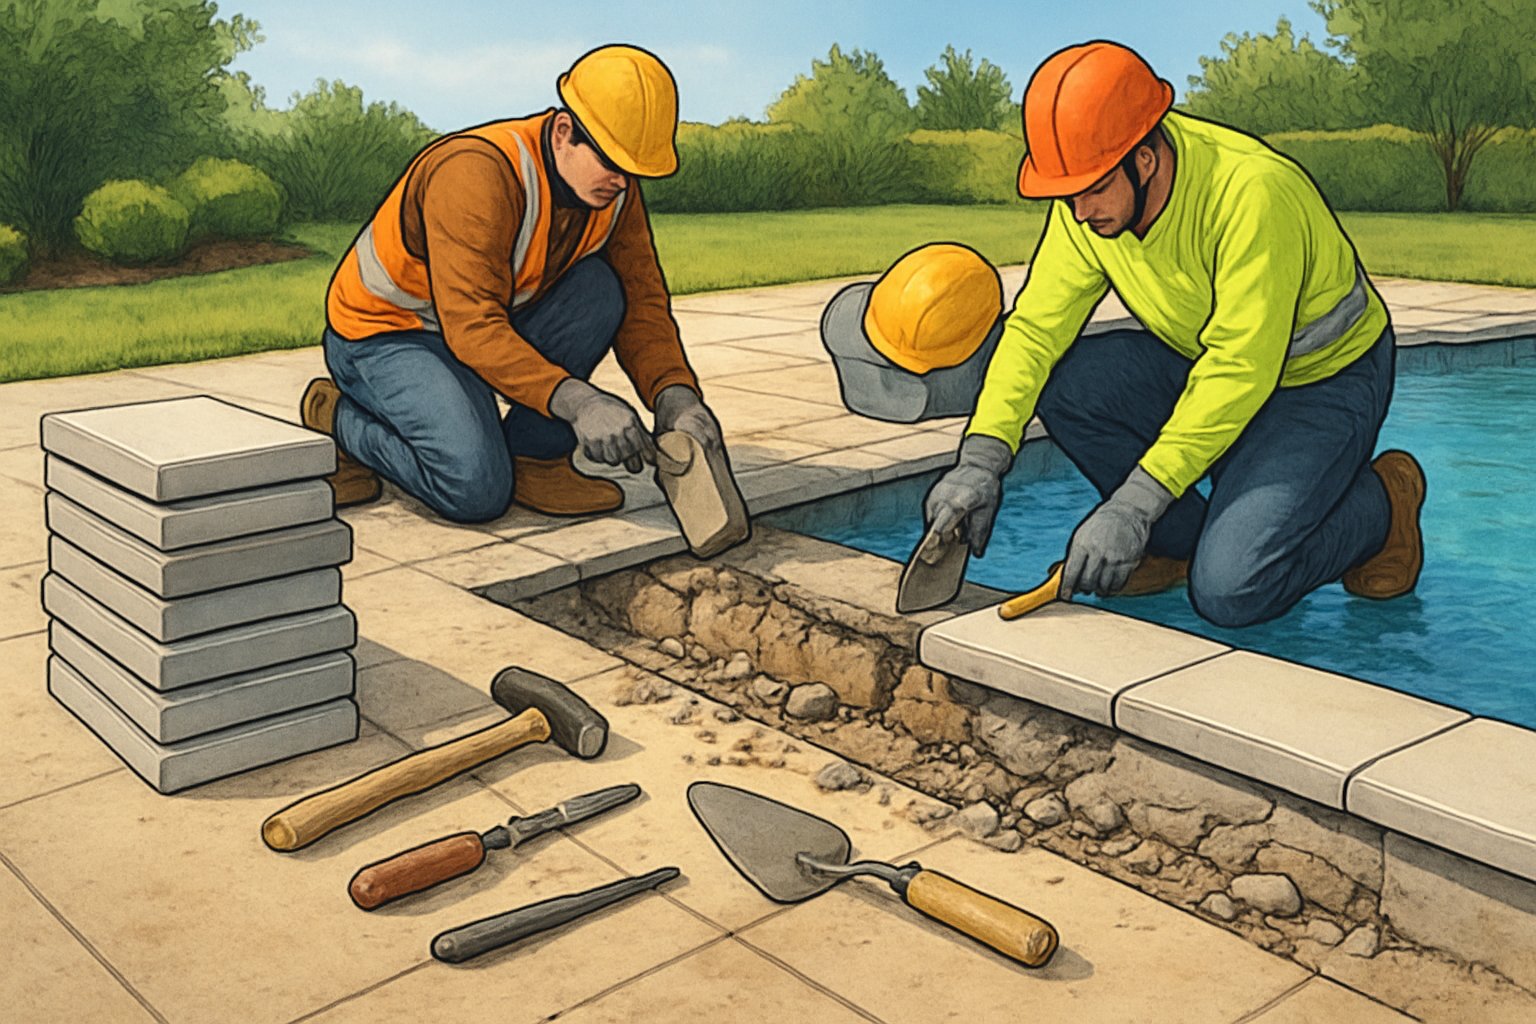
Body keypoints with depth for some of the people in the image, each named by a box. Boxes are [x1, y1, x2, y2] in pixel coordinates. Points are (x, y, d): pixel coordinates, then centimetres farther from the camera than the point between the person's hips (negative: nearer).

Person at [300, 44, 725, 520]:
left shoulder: (614, 188, -9)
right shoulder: (477, 174, -32)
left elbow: (641, 301, -7)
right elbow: (473, 327, -38)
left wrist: (675, 395, -25)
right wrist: (574, 400, -48)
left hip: (493, 326, 7)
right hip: (384, 335, -7)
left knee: (598, 286, -18)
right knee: (477, 490, -27)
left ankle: (532, 456, -8)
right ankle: (339, 419, 0)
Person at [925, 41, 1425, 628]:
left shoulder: (1251, 192, -33)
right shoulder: (1090, 195, -13)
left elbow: (1240, 372, -35)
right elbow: (1037, 324, -16)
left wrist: (1133, 505, -39)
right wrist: (981, 461, -29)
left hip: (1325, 379, -6)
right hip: (1204, 360, 7)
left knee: (1229, 591, -22)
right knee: (1062, 383, -18)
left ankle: (1379, 504, 8)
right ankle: (1183, 542, 1)